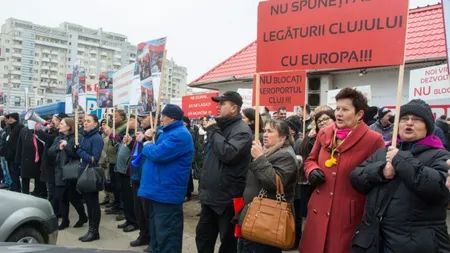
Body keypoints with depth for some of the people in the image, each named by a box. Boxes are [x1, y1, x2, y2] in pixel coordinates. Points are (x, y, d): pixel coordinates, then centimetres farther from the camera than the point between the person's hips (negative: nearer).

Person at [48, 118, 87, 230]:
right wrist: (58, 148, -13)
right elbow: (49, 153, 4)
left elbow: (78, 153, -20)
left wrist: (66, 146, -17)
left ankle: (83, 216, 23)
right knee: (62, 198, 9)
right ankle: (65, 220, 22)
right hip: (59, 172, 6)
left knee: (73, 198, 2)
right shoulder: (57, 139, 12)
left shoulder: (76, 138, -10)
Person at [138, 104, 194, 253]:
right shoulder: (169, 132, 17)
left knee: (166, 237, -2)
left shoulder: (180, 135, -18)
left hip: (166, 193, -11)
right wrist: (150, 142, 4)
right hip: (159, 191, 11)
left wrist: (147, 146, -4)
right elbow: (157, 150, 24)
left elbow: (157, 154, -26)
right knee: (157, 234, 21)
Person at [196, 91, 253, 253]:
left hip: (228, 197, -9)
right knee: (203, 237, 17)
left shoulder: (242, 130, -13)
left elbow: (228, 154, -30)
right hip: (211, 195, 9)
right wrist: (205, 182, 18)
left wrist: (213, 131, -17)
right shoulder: (221, 126, 15)